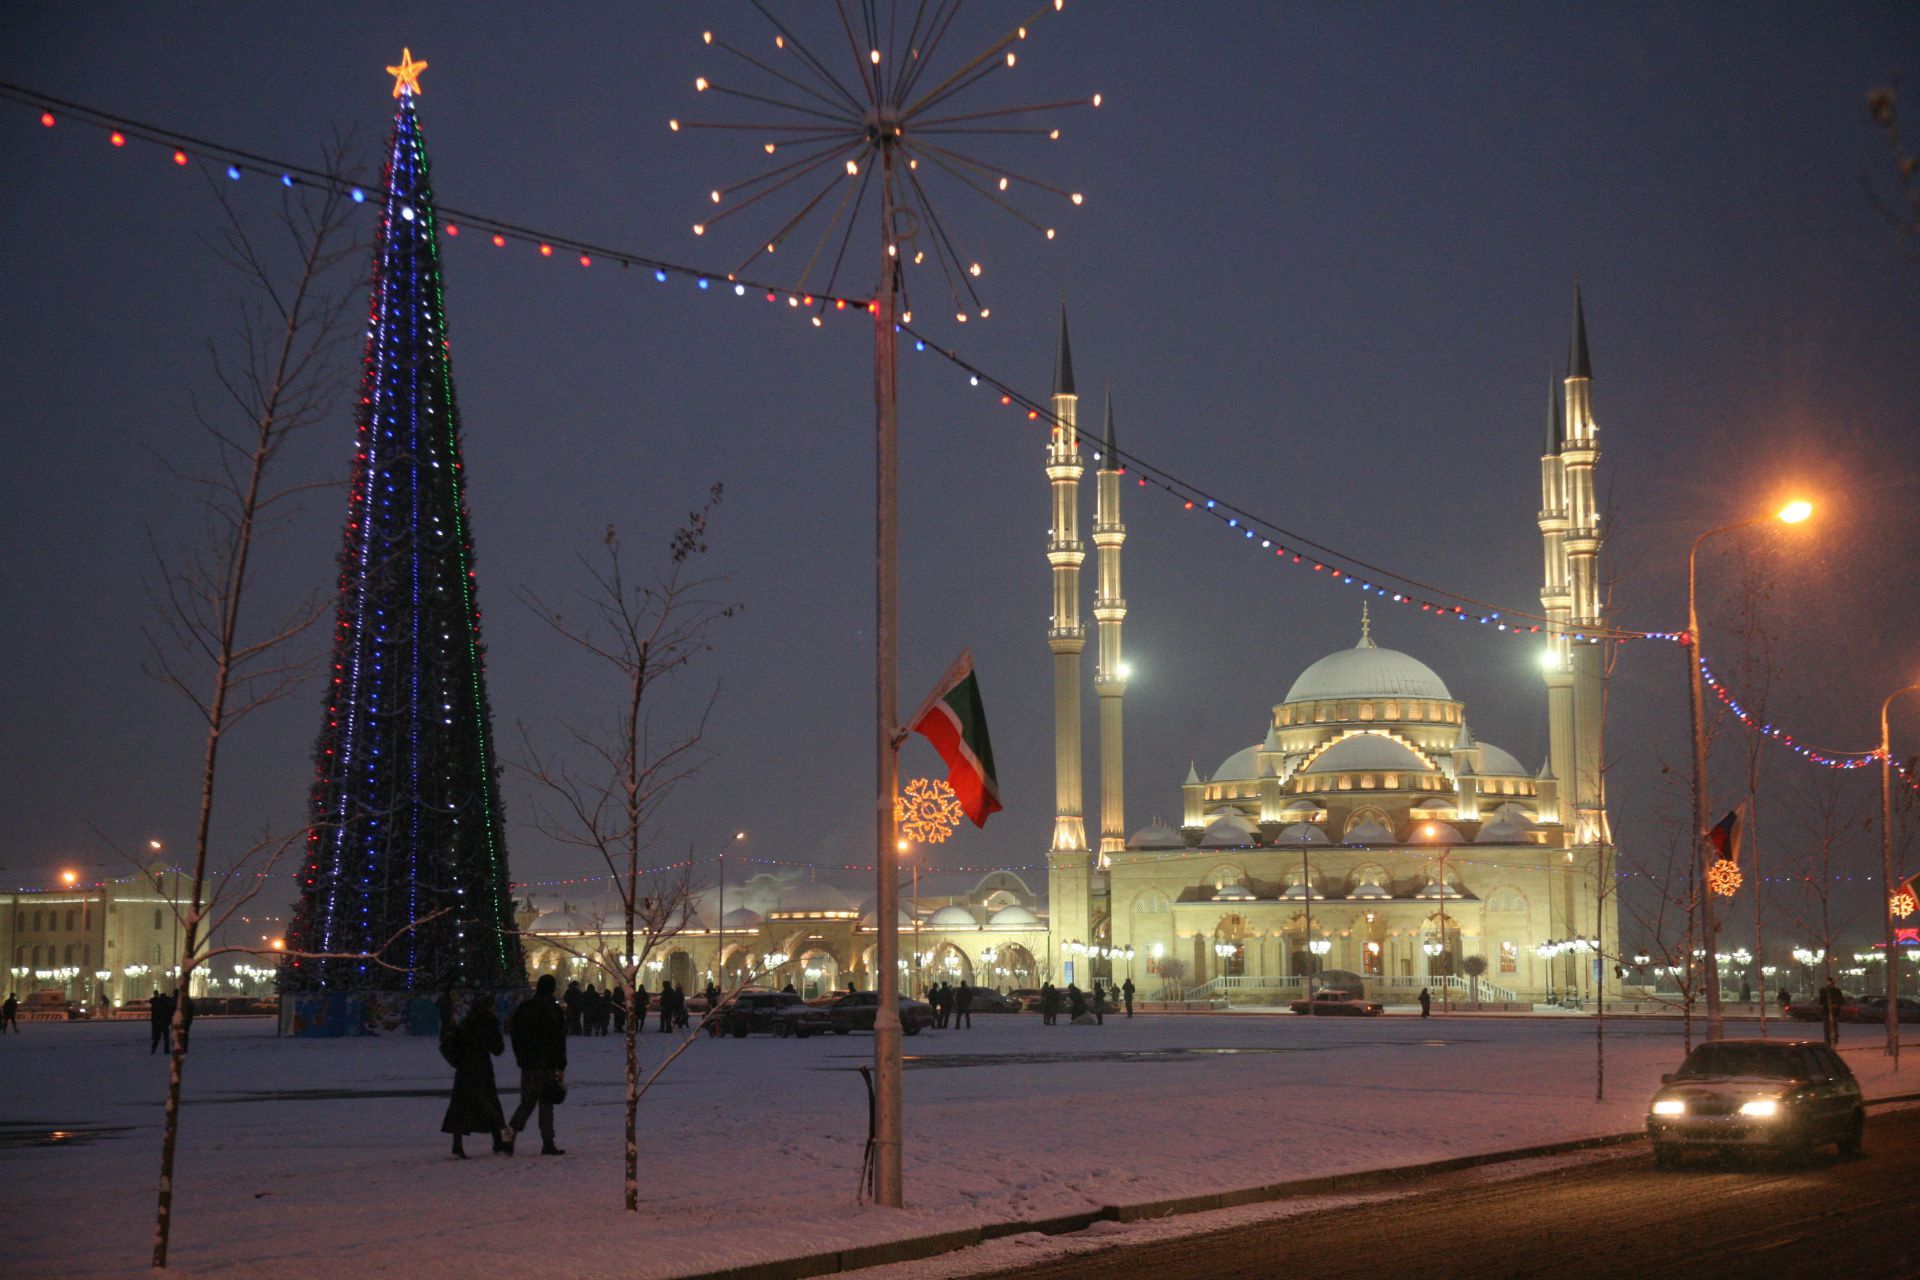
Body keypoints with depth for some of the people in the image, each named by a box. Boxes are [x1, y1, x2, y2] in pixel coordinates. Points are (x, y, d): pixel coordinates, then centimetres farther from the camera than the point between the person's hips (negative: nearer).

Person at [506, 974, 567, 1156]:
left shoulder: (524, 1008, 5)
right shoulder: (556, 1011, -7)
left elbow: (515, 1034, 10)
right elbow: (560, 1041, -7)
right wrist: (561, 1067, -3)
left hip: (527, 1064, 4)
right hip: (547, 1064, -3)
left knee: (527, 1101, 14)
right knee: (546, 1103, 1)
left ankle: (511, 1130, -7)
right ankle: (547, 1144, 1)